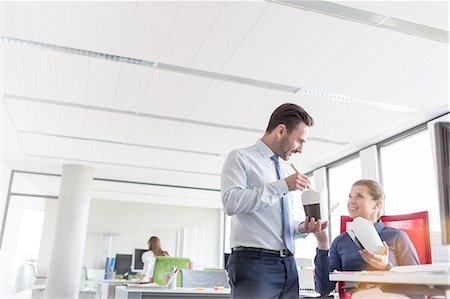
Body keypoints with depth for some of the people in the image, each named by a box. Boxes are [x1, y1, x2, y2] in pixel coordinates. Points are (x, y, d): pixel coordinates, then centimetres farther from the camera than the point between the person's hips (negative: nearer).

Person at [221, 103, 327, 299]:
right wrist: (282, 186, -17)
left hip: (287, 265, 7)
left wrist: (301, 228, 4)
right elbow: (231, 202, -19)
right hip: (253, 263, -7)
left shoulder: (282, 171, 20)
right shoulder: (240, 158, -1)